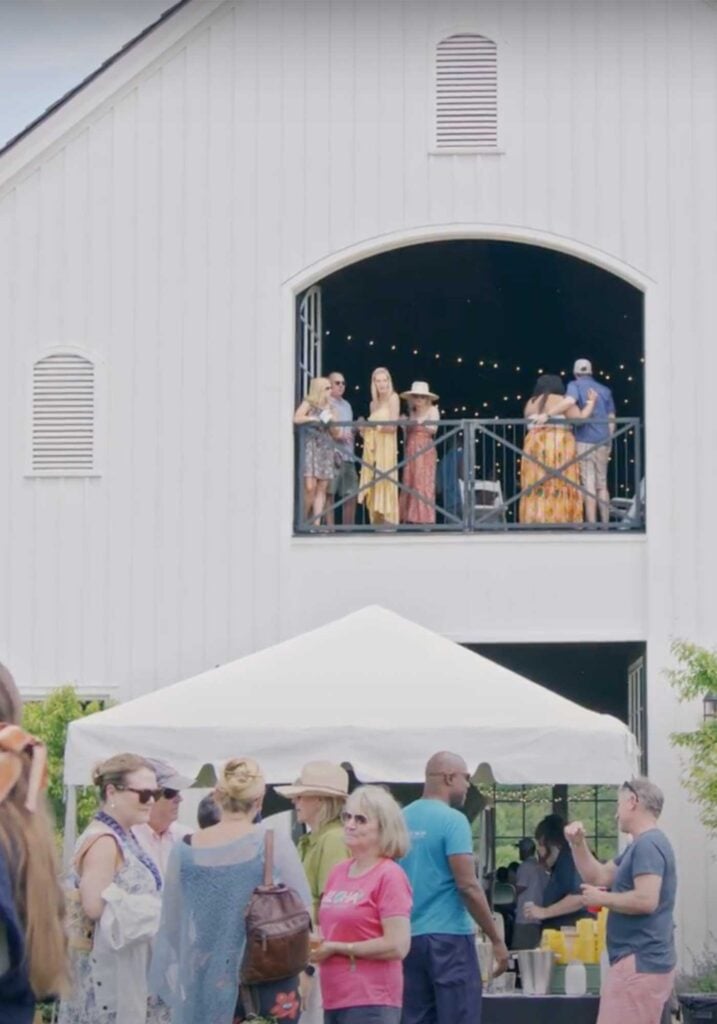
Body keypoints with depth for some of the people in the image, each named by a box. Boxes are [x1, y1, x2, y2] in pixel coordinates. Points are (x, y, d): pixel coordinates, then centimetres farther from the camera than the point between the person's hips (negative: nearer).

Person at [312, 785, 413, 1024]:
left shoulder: (389, 876, -9)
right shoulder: (338, 872, 13)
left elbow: (397, 945, -16)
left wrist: (338, 948, -12)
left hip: (371, 1004, -8)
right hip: (334, 1000, 8)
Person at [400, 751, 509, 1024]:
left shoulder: (402, 820, 9)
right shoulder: (452, 820, -11)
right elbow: (468, 886, -15)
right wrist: (496, 939, -9)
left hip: (408, 938, 7)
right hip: (448, 936, -7)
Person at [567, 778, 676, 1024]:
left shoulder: (648, 845, -15)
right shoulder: (639, 846, 20)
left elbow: (646, 900, -26)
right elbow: (598, 877, 24)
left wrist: (601, 898, -14)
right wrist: (578, 844, 10)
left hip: (639, 962, -11)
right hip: (645, 962, 11)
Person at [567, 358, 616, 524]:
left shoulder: (575, 386, -1)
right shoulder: (605, 390, 14)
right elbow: (611, 419, 13)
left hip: (584, 441, -4)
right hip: (603, 442, 5)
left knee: (588, 485, -7)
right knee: (602, 485, 10)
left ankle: (591, 525, -12)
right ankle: (605, 524, 7)